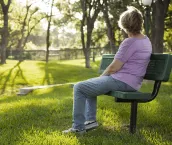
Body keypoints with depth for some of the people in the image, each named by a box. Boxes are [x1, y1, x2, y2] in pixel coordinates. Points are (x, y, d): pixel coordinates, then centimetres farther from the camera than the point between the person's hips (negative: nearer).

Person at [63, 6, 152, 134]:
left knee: (79, 87, -6)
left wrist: (101, 77, 3)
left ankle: (78, 127, -1)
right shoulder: (146, 40, 11)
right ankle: (91, 119, 19)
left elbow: (113, 68, -17)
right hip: (132, 83, 10)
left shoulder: (130, 42, -19)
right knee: (89, 85, 24)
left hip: (121, 81, -10)